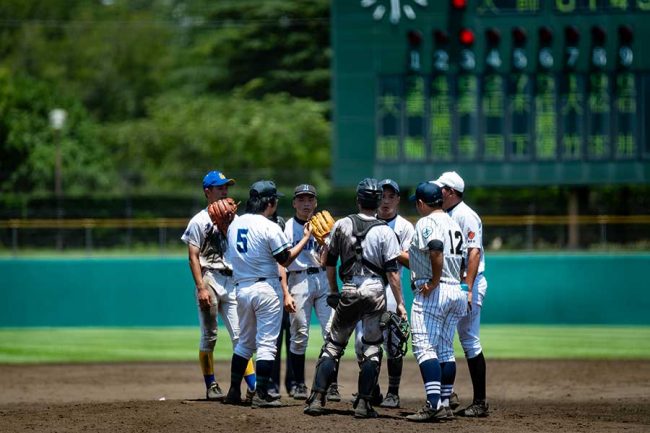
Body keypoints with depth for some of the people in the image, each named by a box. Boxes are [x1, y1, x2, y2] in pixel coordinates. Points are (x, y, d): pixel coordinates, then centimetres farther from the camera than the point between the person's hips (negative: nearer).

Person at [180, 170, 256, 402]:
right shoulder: (199, 221, 0)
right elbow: (193, 257, -6)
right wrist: (201, 288, -16)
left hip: (233, 282, 5)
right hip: (210, 280, -5)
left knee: (240, 335, 0)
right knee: (209, 336, 0)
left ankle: (253, 386, -6)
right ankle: (211, 386, 6)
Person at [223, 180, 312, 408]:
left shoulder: (235, 224, 8)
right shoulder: (270, 227, -13)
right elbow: (285, 259, -7)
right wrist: (306, 238, 1)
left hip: (241, 287, 7)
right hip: (266, 289, -7)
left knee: (245, 341, 17)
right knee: (266, 342, -2)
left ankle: (234, 391, 16)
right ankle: (261, 395, -5)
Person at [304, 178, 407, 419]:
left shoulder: (342, 225, 2)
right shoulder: (385, 232, -5)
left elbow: (330, 261, 9)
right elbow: (392, 271, -8)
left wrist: (333, 291, 22)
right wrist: (400, 303, -3)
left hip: (349, 291, 2)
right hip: (375, 291, -2)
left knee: (333, 344, 10)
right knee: (372, 348, 7)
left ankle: (317, 399, 1)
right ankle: (363, 404, 1)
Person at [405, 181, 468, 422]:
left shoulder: (426, 222, -9)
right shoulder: (453, 224, 17)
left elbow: (436, 250, -27)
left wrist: (434, 282, -20)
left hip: (432, 293, -9)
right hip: (456, 291, 9)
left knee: (424, 347, -11)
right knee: (445, 350, 13)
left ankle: (433, 404, -21)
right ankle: (445, 405, 13)